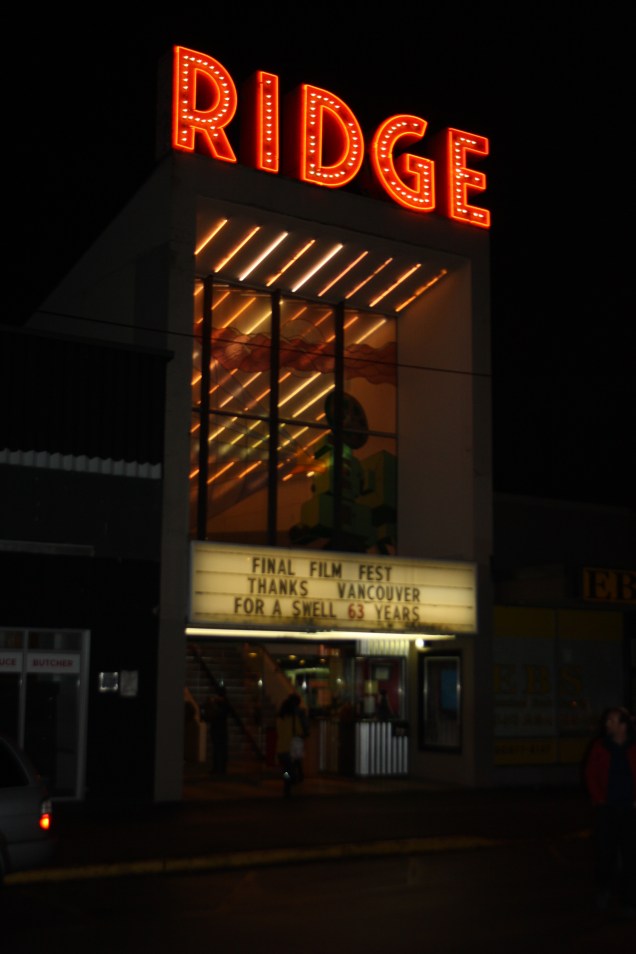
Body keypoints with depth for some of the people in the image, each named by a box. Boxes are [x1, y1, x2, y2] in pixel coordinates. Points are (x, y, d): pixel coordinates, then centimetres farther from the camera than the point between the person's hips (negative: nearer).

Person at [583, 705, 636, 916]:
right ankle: (604, 889, 24)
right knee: (605, 851, 0)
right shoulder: (599, 746, 2)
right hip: (606, 809, 0)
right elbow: (590, 774, 5)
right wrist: (598, 799, -2)